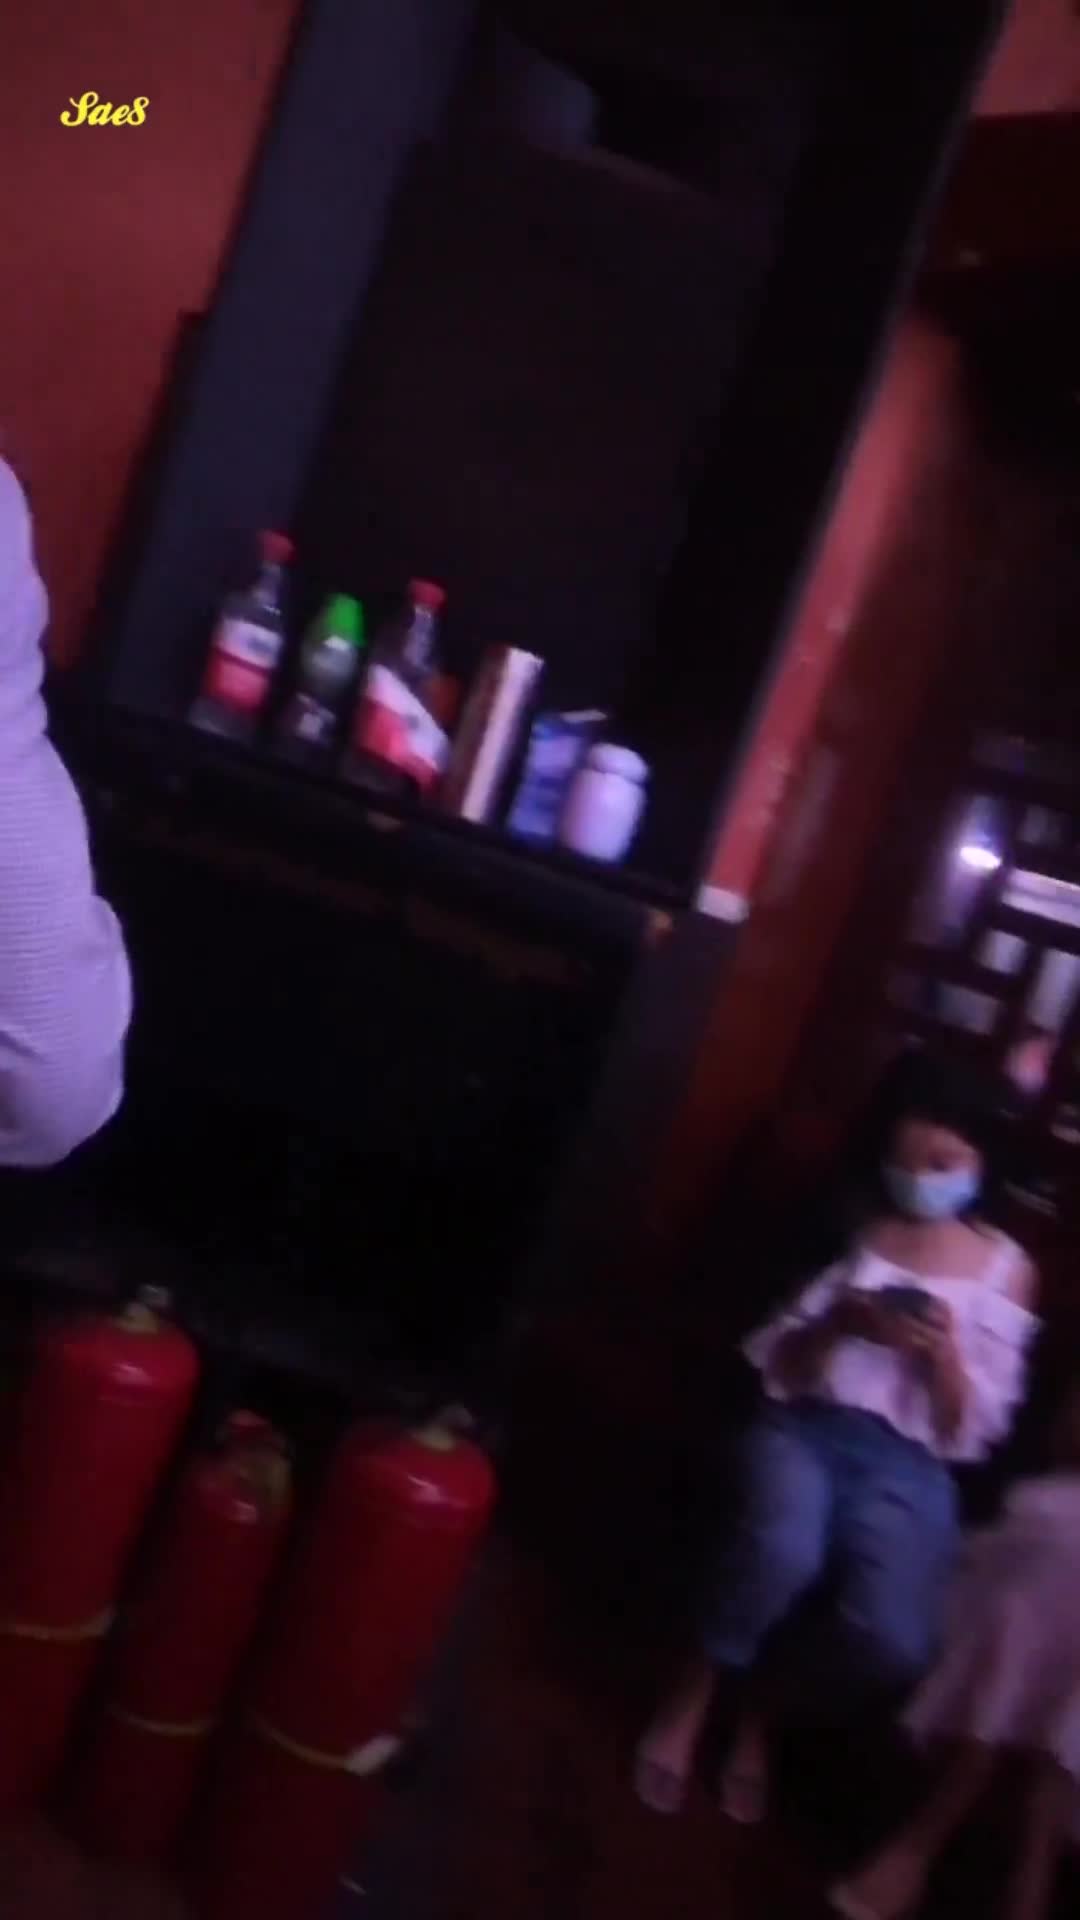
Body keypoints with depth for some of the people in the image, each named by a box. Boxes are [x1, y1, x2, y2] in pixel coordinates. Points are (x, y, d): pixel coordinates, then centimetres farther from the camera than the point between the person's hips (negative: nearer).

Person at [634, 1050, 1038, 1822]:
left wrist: (945, 1355, -16)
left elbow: (972, 1431, 3)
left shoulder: (1005, 1268, 5)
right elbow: (775, 1369, 3)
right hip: (806, 1427, 0)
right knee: (784, 1551, -35)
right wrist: (837, 1325, -16)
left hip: (909, 1463, 1)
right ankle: (695, 1695, -5)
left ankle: (762, 1708, 6)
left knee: (895, 1643, -27)